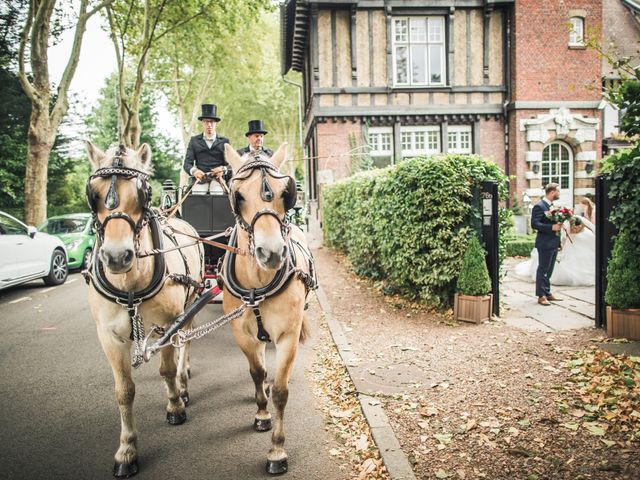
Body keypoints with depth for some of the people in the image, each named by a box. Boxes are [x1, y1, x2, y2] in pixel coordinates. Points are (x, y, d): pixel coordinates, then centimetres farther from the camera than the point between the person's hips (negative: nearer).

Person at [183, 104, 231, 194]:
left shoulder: (224, 141, 16)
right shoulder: (194, 141, 17)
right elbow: (187, 164, 11)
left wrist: (223, 169, -14)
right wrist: (194, 171, -13)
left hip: (218, 177, 0)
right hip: (200, 176, 1)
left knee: (217, 191, -33)